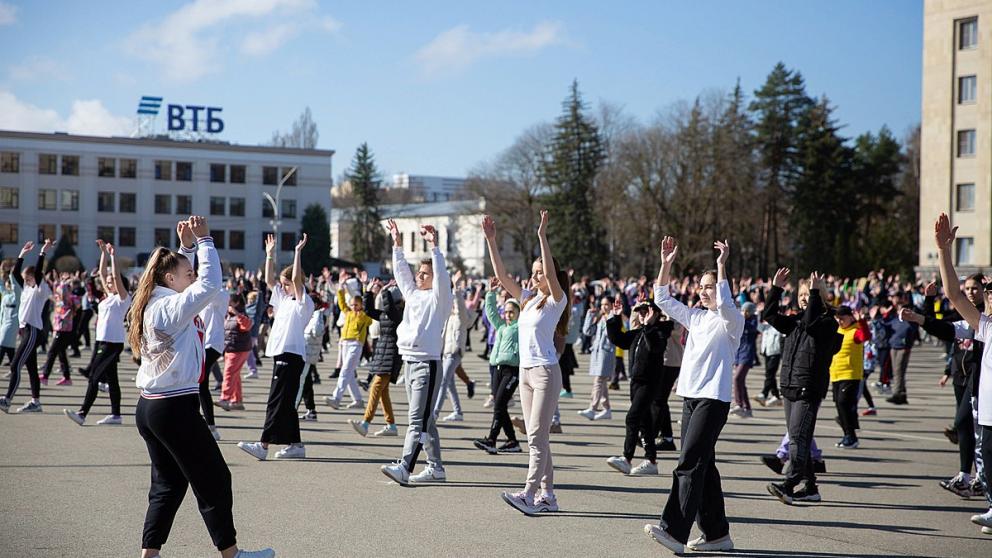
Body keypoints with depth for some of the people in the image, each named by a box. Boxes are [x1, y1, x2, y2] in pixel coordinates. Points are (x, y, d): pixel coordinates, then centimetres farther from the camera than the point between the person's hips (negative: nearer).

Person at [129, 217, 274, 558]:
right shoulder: (170, 306, -15)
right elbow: (211, 284, -24)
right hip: (176, 407, -10)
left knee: (168, 484, 12)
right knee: (215, 479, 2)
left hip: (150, 407, 10)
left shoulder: (155, 305, 12)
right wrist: (203, 240, -15)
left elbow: (200, 284, 26)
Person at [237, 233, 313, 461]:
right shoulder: (283, 299, 17)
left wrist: (298, 252, -20)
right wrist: (270, 254, 15)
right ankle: (295, 445, 14)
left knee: (277, 401, -12)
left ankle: (263, 445, -16)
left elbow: (297, 278, -21)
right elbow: (269, 280, 20)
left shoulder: (303, 303, -7)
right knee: (285, 403, 10)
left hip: (291, 356, -9)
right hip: (280, 355, 9)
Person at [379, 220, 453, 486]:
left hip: (428, 363, -8)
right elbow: (401, 271, 21)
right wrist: (397, 246, 17)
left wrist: (434, 246, -22)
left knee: (418, 419, -13)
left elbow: (442, 276, -18)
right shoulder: (412, 294, 16)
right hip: (409, 361, 8)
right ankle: (436, 468, 17)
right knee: (424, 419, 11)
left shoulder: (439, 298, -3)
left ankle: (404, 467, -22)